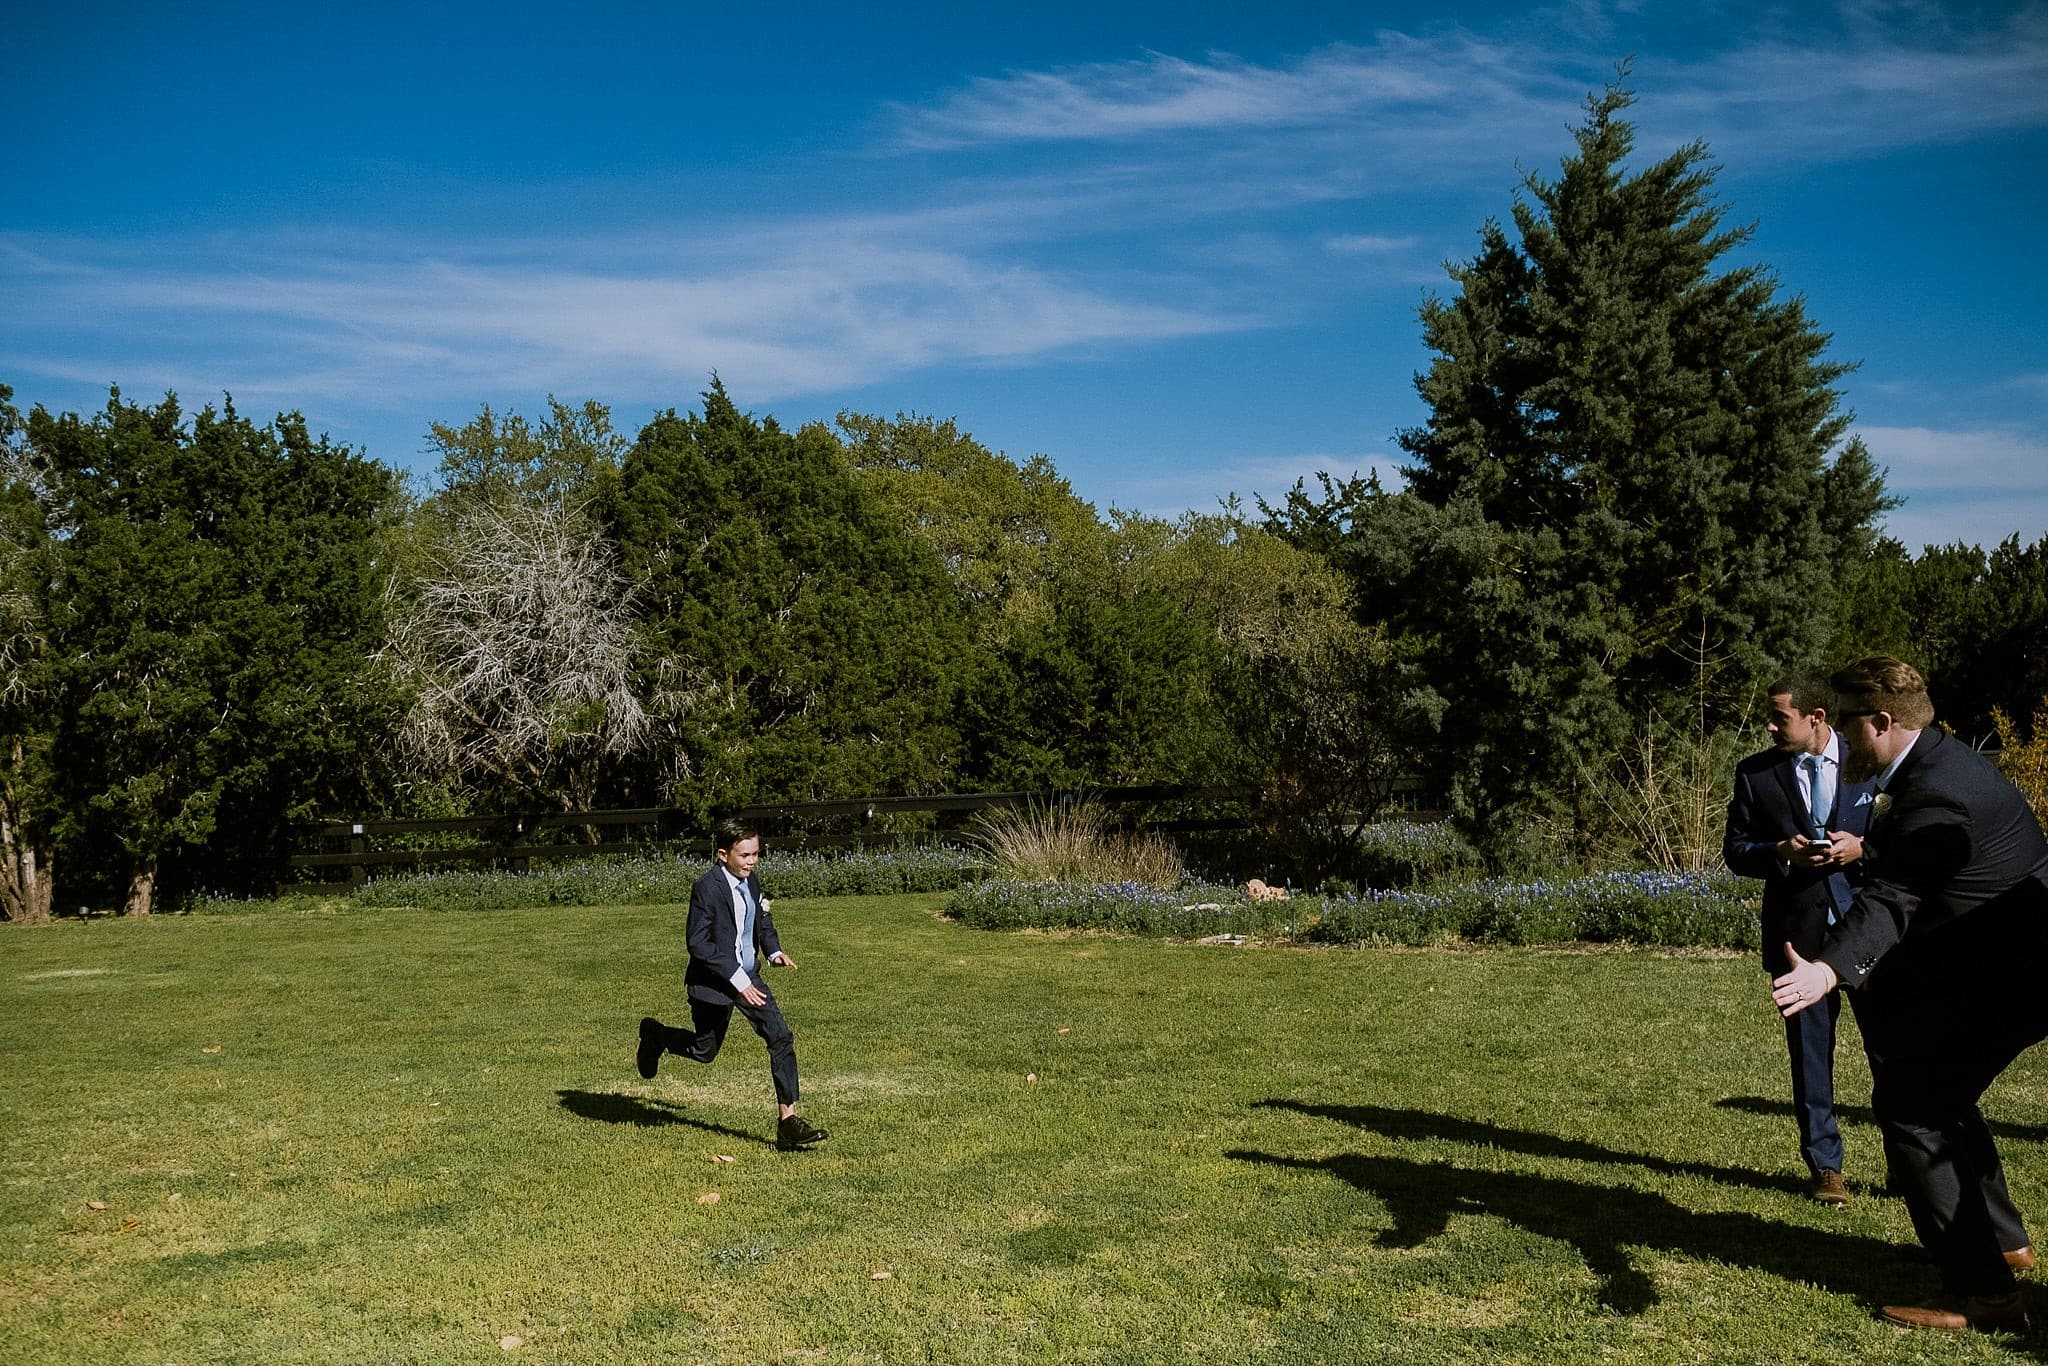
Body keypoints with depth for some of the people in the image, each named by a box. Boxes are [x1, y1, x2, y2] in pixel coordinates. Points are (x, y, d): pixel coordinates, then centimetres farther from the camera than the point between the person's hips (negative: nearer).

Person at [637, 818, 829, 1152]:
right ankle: (654, 1035, 46)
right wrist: (736, 978, -27)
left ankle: (788, 1119, -3)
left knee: (781, 1038, -7)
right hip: (713, 981, -6)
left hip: (747, 977, 6)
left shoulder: (750, 881, 1)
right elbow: (697, 942, -24)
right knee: (704, 1051, 14)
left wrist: (774, 950, -2)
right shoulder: (707, 888, -22)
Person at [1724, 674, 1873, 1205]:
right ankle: (1824, 1166, 17)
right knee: (1810, 1048, 6)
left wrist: (1863, 848, -12)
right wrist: (1780, 853, -12)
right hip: (1798, 927, 1)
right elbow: (1735, 849, 7)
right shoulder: (1755, 773, 4)